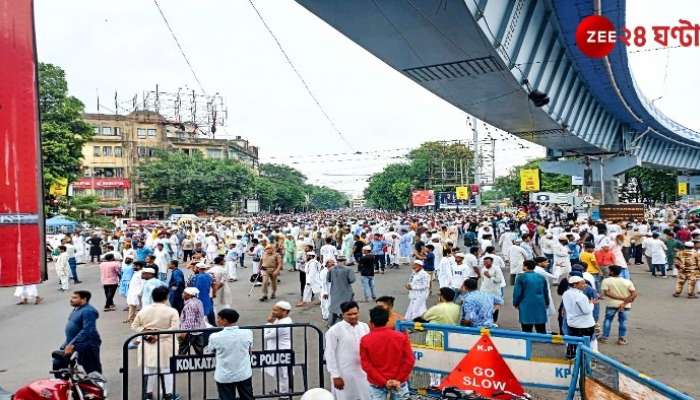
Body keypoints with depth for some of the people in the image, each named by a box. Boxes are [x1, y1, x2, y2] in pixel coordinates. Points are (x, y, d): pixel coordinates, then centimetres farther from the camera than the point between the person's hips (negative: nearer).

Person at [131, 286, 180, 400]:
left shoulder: (144, 310, 3)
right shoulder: (172, 311, -10)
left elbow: (134, 326, 6)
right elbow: (174, 328, -20)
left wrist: (145, 332, -5)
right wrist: (160, 335, -19)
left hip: (147, 345, 3)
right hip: (165, 346, -3)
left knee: (149, 368, 14)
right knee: (166, 369, 9)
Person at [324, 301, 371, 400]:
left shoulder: (364, 327, 2)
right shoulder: (335, 330, -13)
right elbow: (329, 354, -10)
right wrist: (335, 376, -12)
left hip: (363, 372, 4)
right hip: (344, 375, -4)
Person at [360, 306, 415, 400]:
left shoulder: (365, 340, -8)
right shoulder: (401, 337, -6)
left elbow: (366, 366, -11)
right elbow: (410, 360, -8)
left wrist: (383, 382, -10)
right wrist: (399, 379, -7)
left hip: (377, 384, -1)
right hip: (399, 383, 1)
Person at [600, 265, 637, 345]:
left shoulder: (606, 281, -8)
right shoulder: (627, 281, -2)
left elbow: (606, 293, -18)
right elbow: (634, 294, -10)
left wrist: (621, 298, -18)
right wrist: (625, 302, -15)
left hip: (611, 304, -1)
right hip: (625, 305, 1)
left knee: (608, 320, 14)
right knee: (623, 321, 13)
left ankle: (604, 337, 17)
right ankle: (622, 339, 15)